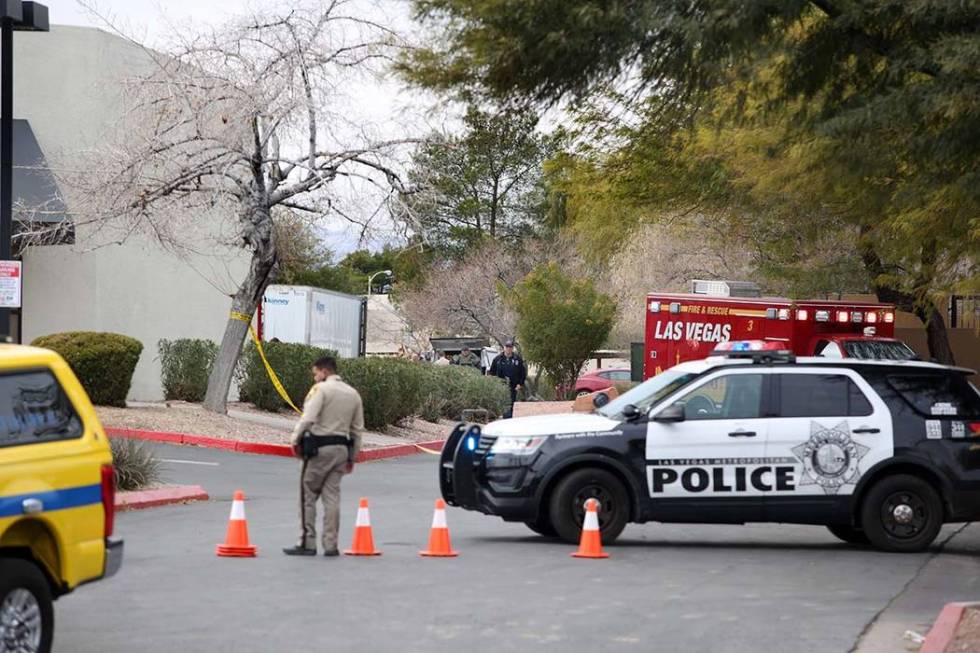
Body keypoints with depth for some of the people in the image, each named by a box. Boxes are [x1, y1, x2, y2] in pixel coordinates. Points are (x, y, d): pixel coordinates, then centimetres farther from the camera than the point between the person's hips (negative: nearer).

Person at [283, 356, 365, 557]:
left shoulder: (321, 389, -8)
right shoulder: (353, 394, 14)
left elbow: (308, 418, -20)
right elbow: (358, 429, 16)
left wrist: (295, 439, -7)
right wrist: (352, 457, 21)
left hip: (320, 447, -6)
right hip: (342, 448, 6)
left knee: (308, 495, 1)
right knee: (332, 496, 8)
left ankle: (307, 543, 0)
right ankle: (330, 545, 7)